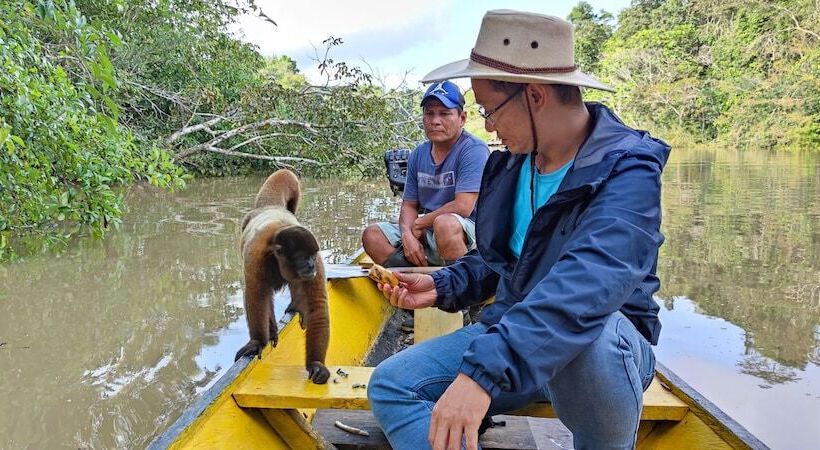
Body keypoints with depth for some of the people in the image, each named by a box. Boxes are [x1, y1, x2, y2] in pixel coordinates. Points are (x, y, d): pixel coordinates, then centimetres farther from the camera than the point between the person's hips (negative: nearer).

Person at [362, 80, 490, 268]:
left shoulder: (474, 150, -11)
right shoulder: (418, 155, 11)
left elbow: (462, 207, -20)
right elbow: (409, 205, 13)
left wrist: (419, 224, -7)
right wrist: (407, 235, -10)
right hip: (424, 234, 7)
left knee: (444, 223, -38)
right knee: (372, 235, -6)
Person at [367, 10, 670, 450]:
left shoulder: (626, 169, -21)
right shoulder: (511, 163, 3)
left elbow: (592, 280, -40)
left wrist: (484, 370, -49)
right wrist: (442, 286, -1)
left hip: (603, 348, -6)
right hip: (511, 331, 6)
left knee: (579, 332, -41)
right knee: (391, 385, -9)